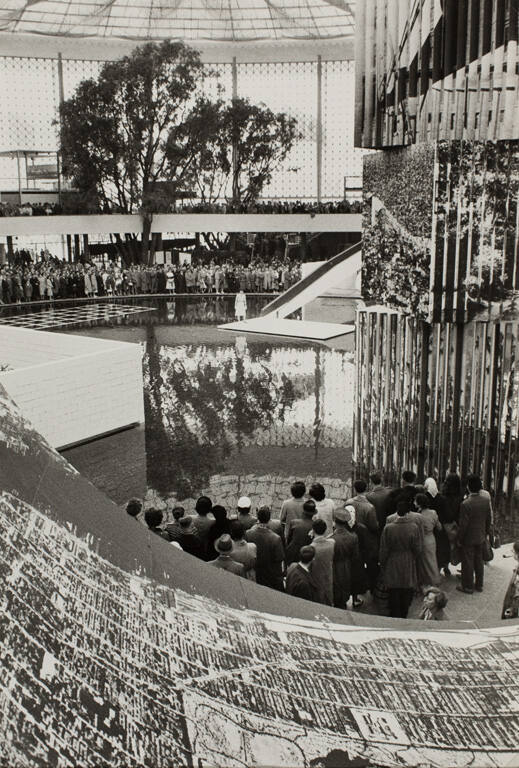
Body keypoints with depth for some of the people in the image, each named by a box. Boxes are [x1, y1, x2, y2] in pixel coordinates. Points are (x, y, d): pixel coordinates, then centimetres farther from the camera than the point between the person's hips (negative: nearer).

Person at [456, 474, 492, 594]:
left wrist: (459, 539, -7)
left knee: (468, 563, 8)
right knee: (479, 561, 19)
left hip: (468, 539, -5)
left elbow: (463, 524, -19)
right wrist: (486, 532, 17)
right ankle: (479, 584, 31)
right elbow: (489, 518, 3)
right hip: (481, 537, 5)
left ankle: (468, 586, 20)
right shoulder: (486, 500, -9)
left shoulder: (466, 504, -26)